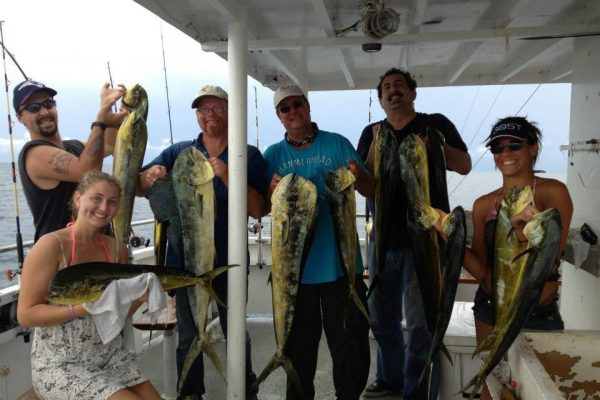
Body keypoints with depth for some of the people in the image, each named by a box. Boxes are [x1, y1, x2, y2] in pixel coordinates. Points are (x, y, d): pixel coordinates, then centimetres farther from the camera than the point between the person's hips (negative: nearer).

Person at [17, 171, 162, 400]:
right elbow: (26, 314, -16)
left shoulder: (117, 249, 2)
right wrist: (82, 308, -27)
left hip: (111, 355, 6)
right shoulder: (52, 245, -15)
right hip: (60, 364, -5)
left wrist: (140, 298, -10)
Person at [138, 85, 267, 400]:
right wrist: (149, 177, -23)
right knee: (189, 336, 13)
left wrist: (227, 176, -24)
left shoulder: (248, 156, -3)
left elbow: (258, 210, -12)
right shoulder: (178, 153, 2)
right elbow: (137, 189, -1)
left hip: (229, 260, -1)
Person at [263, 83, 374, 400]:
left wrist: (359, 177, -22)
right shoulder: (273, 155, 7)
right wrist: (273, 191, -18)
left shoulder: (337, 144, 3)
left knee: (351, 343, 6)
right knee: (299, 344, 14)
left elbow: (370, 190, 1)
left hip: (341, 263, -1)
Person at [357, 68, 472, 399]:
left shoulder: (435, 123, 4)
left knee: (421, 321, -4)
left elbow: (465, 166, -2)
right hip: (383, 239, 4)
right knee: (381, 317, 14)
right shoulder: (372, 133, 11)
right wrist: (376, 146, -10)